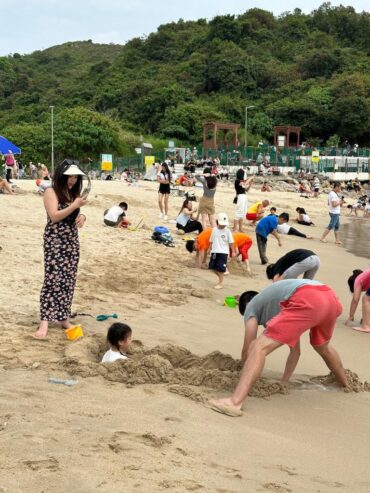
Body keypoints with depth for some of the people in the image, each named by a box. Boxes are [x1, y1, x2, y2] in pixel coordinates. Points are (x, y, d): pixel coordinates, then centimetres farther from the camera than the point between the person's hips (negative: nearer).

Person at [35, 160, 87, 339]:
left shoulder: (74, 192, 13)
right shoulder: (51, 192, -8)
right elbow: (54, 216, -17)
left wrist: (82, 216, -3)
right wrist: (75, 205, -23)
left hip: (72, 241, 7)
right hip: (55, 241, -7)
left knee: (68, 280, 7)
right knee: (53, 279, -13)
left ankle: (63, 318, 15)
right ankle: (45, 321, -13)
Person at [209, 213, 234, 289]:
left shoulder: (227, 231, -6)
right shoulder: (214, 230, 4)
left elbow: (231, 242, -2)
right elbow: (211, 241, 12)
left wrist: (233, 251, -2)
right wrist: (211, 249, 12)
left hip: (223, 252, -4)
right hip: (214, 251, 4)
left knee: (220, 268, -3)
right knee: (213, 267, 8)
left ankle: (220, 283, 10)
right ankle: (220, 278, 30)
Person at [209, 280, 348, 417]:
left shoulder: (252, 306, 27)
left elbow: (247, 350, 21)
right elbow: (295, 350, 44)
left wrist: (245, 373, 38)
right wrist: (284, 382, 48)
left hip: (307, 301, -7)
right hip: (331, 299, 8)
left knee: (259, 347, -8)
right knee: (322, 347, 38)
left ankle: (234, 402, -26)